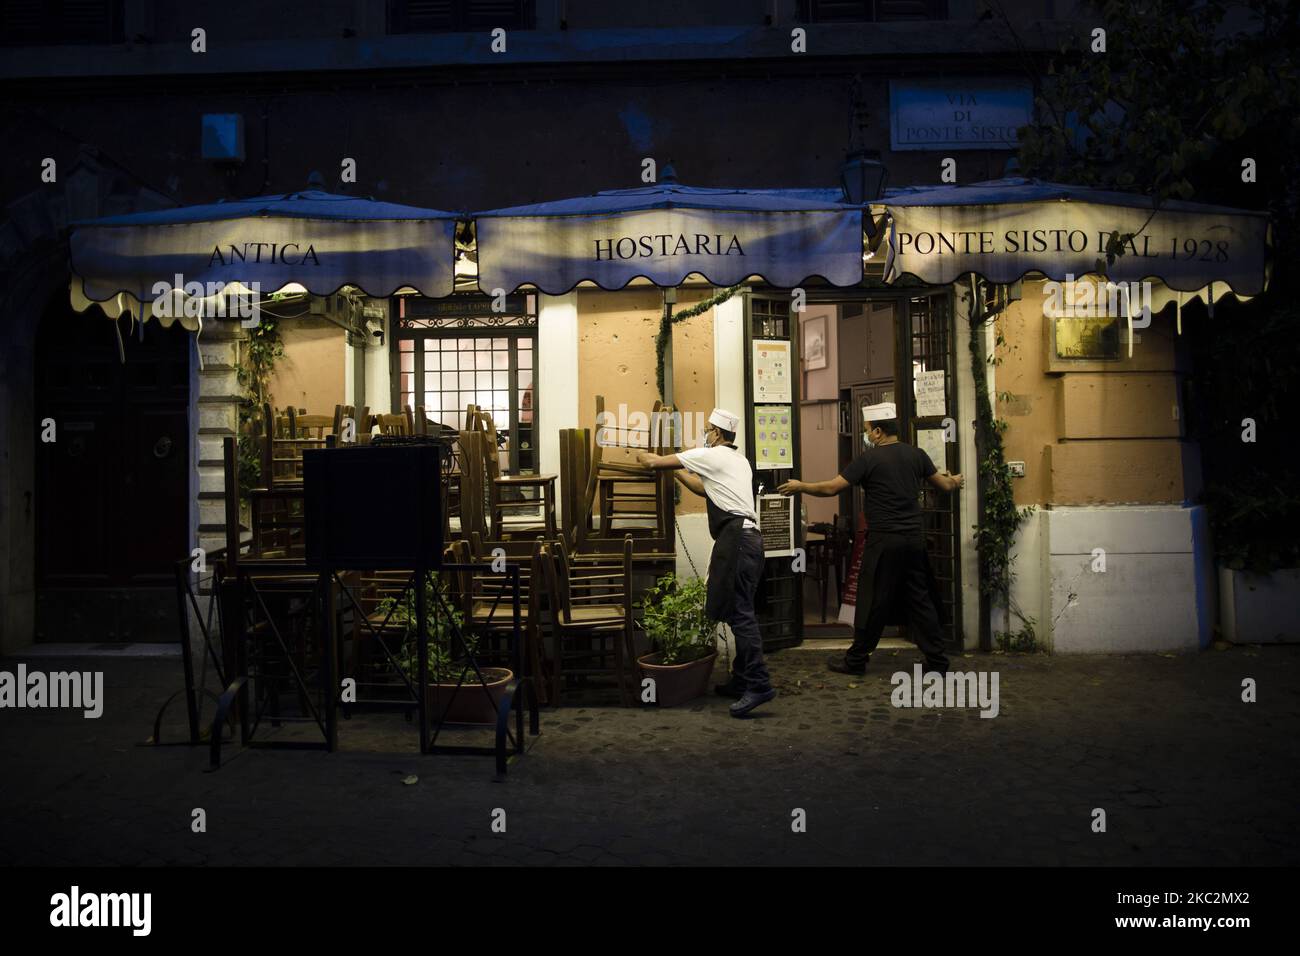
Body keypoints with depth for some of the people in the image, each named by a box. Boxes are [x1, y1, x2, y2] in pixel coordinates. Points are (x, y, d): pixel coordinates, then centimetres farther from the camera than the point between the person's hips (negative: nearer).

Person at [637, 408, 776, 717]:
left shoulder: (711, 455, -2)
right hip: (747, 538, 10)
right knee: (739, 611, 11)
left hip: (735, 538, -10)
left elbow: (655, 461, 6)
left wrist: (643, 456, 28)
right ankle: (741, 680, 15)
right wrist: (676, 471, 35)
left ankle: (758, 685, -17)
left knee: (739, 612, -13)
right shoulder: (738, 460, 24)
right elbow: (705, 488, 34)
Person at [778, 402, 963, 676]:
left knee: (872, 602, 3)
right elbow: (945, 484, 17)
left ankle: (855, 661, 15)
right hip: (914, 539, 5)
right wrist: (956, 480, 41)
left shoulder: (869, 458, -10)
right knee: (920, 600, 12)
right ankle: (938, 661, 15)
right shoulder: (916, 454, 5)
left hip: (883, 541, -5)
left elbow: (831, 488, -11)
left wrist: (800, 486, 4)